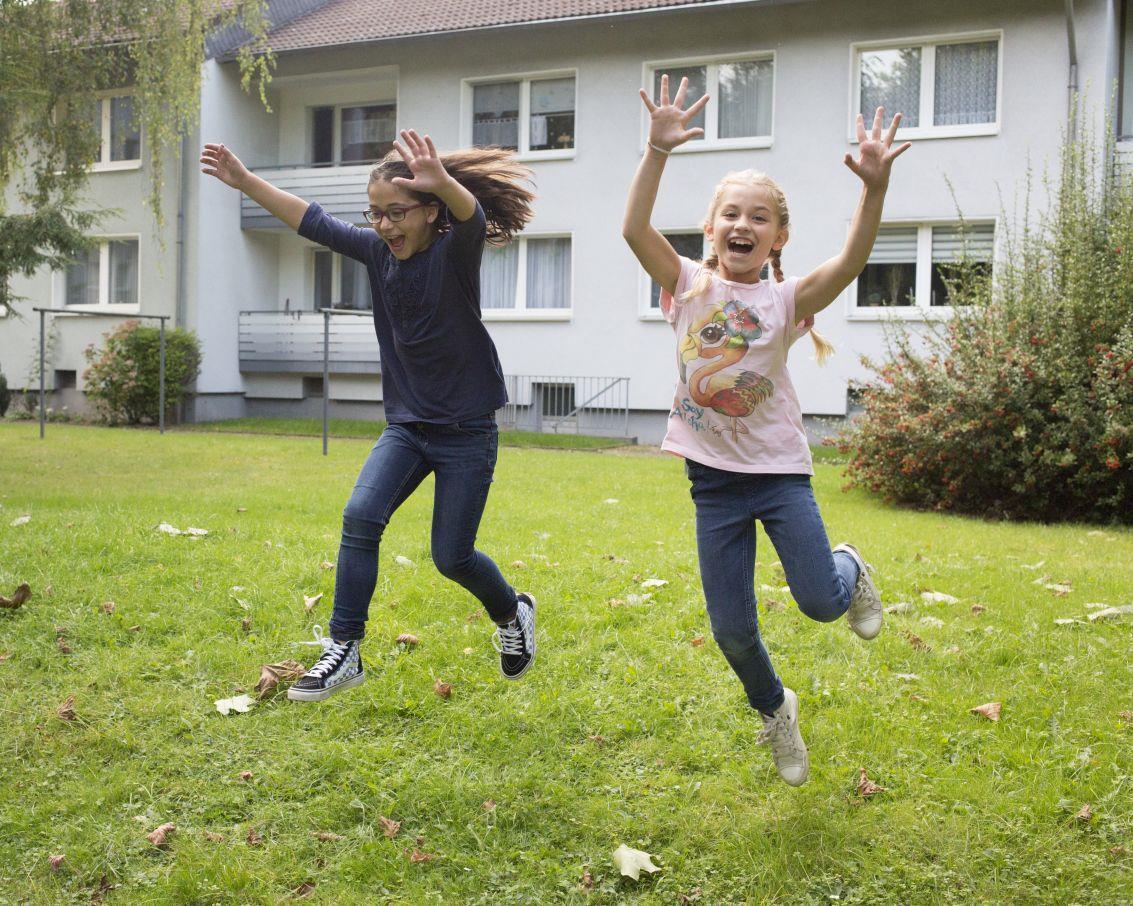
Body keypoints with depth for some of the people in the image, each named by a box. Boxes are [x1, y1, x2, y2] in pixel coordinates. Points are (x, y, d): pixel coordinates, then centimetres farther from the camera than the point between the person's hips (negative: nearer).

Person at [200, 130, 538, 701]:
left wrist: (443, 182, -62)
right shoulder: (377, 251, -1)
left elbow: (472, 217, -40)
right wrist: (245, 181, 0)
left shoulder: (455, 252, -17)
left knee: (451, 556, 1)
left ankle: (513, 613, 32)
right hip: (406, 424, 5)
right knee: (361, 515, -16)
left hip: (467, 432, -5)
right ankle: (344, 650, -8)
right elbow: (312, 222, 6)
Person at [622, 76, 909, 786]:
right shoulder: (690, 285, -3)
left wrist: (875, 187, -36)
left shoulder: (786, 300, -6)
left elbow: (851, 262, -23)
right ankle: (775, 710, 35)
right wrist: (659, 152, -28)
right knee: (732, 631, 5)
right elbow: (635, 229, -17)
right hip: (713, 478, 1)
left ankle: (850, 570, 28)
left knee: (820, 603, -10)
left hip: (780, 470, -1)